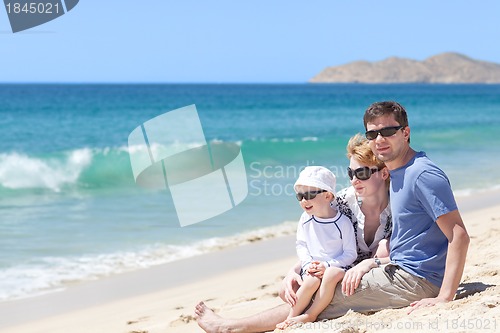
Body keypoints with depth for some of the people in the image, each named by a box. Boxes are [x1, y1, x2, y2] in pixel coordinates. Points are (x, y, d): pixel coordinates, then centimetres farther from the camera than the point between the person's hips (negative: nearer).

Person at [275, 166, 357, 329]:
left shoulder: (343, 222, -8)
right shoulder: (305, 219, 4)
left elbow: (350, 253, -6)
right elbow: (301, 245, 11)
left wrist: (327, 265, -17)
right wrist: (308, 264, -8)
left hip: (336, 266, -2)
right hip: (311, 268, 2)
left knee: (331, 275, -37)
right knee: (311, 281, -32)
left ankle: (310, 315, -27)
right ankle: (290, 317, -22)